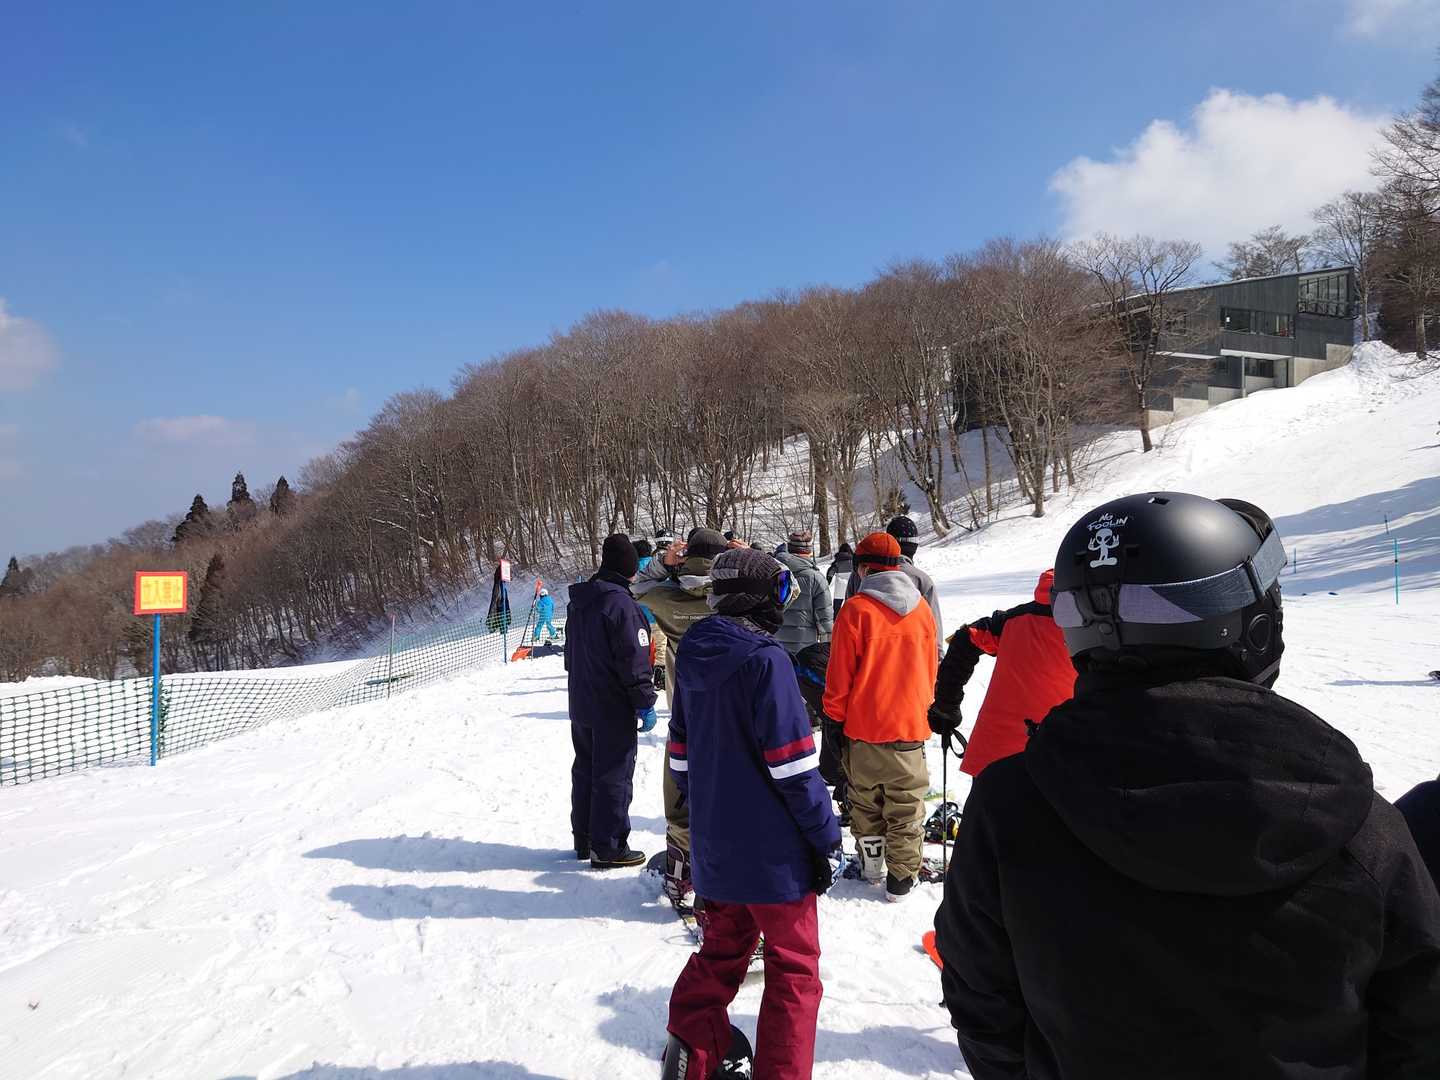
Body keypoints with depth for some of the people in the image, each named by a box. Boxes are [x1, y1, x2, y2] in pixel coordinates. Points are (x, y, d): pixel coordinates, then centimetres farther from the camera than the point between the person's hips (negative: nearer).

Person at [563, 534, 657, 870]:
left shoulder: (578, 602, 8)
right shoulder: (621, 604, -20)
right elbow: (634, 660, -21)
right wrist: (646, 703, -13)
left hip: (581, 704, 8)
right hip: (613, 709, -8)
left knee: (585, 769, 17)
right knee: (614, 776, 1)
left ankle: (584, 838, 27)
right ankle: (607, 848, 8)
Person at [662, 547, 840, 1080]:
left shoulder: (693, 654, 3)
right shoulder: (764, 659, -20)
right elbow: (792, 763, -20)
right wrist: (825, 835, -11)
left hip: (714, 845, 7)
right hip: (771, 850, -7)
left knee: (723, 946, 23)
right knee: (794, 966, 10)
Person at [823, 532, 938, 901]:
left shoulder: (856, 609, -12)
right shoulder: (921, 608, 1)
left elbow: (839, 676, -10)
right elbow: (930, 670, 11)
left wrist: (834, 719, 2)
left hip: (863, 725, -2)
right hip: (911, 724, 3)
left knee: (864, 798, 17)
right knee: (906, 805, 10)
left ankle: (871, 862, 29)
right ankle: (901, 876, 14)